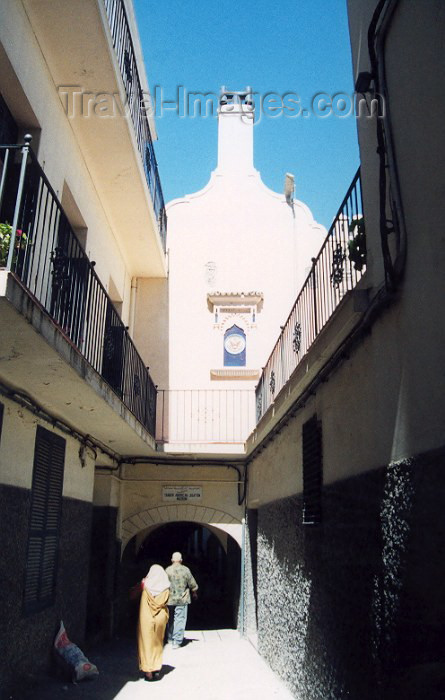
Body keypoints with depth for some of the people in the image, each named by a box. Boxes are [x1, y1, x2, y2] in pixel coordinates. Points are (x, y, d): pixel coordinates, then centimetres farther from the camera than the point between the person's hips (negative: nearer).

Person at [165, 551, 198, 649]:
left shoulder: (167, 570, -6)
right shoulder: (185, 570, -7)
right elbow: (192, 584, 0)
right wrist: (195, 593, 19)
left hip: (170, 599, 2)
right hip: (182, 599, -2)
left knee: (170, 619, 18)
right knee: (180, 620, 3)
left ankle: (170, 638, 26)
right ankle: (177, 641, 0)